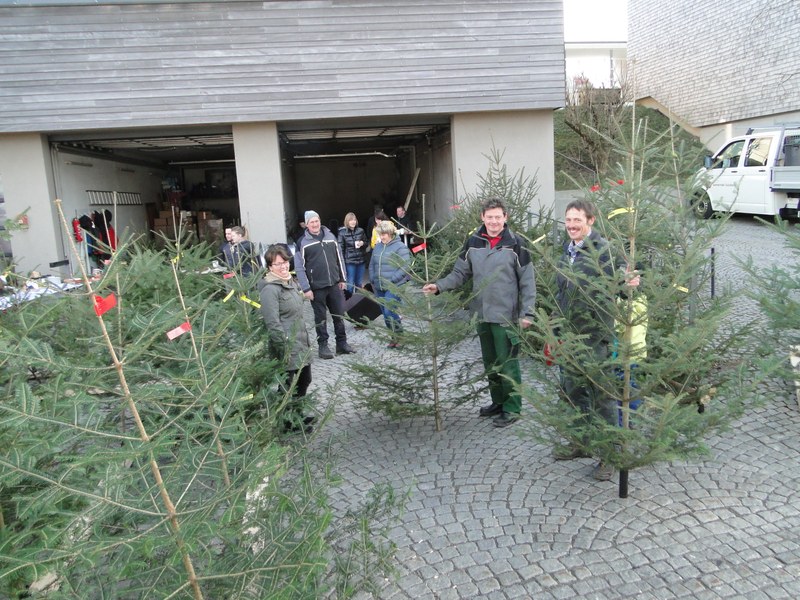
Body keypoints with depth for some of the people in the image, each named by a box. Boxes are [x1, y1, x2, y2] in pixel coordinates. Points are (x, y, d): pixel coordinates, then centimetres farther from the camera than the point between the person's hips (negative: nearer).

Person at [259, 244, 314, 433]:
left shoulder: (290, 280, 8)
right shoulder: (270, 288, -21)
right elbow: (273, 323, -24)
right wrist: (285, 349, -23)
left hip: (301, 343, 9)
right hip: (288, 347, -9)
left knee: (304, 381, 20)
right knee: (290, 385, 6)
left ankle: (298, 414, 39)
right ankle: (290, 421, 24)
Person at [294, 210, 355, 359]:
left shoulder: (330, 236, 6)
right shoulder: (303, 242, -6)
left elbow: (339, 259, 12)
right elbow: (299, 267, -8)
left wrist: (342, 279, 10)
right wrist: (306, 288, -12)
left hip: (334, 284, 4)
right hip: (317, 287, -3)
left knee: (339, 315, 9)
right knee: (321, 318, 6)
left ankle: (342, 343, 21)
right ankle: (323, 346, 17)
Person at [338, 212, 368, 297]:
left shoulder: (360, 231, 2)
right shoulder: (342, 233, -8)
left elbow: (366, 243, 13)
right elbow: (340, 249, -6)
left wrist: (362, 243, -10)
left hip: (361, 261, 4)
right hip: (349, 262, -4)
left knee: (359, 284, 15)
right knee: (349, 285, 0)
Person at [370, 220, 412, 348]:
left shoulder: (400, 247, -8)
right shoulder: (377, 247, 12)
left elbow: (405, 266, -14)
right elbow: (372, 265, 19)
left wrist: (392, 280, -16)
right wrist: (373, 280, 8)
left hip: (394, 287, -7)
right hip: (379, 288, 7)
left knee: (390, 312, -15)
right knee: (385, 313, 12)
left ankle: (399, 336, 2)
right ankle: (394, 336, 25)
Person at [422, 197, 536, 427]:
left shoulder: (516, 243, -9)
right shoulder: (473, 242, 2)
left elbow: (527, 281, -7)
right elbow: (460, 273, 6)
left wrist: (527, 312, -12)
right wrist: (439, 286, -9)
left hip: (506, 315, -5)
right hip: (482, 314, 5)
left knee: (507, 363, 1)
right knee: (490, 362, 16)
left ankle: (512, 408, 16)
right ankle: (498, 401, 32)